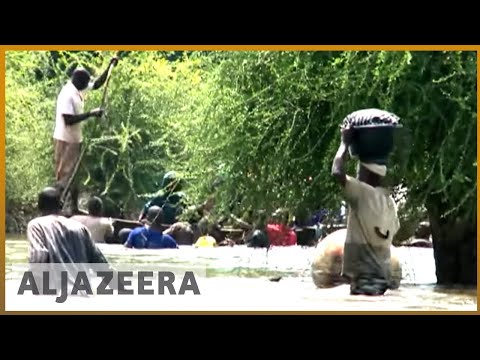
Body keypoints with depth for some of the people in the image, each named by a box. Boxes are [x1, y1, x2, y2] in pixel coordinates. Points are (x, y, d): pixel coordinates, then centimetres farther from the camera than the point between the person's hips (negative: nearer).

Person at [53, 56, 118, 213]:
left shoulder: (79, 90, 5)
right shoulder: (67, 95, -22)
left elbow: (97, 84, 18)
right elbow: (69, 120, -28)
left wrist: (110, 67, 8)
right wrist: (90, 114, -25)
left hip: (75, 139, 9)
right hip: (65, 140, -9)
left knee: (75, 174, 14)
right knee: (64, 174, -6)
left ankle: (74, 207, 22)